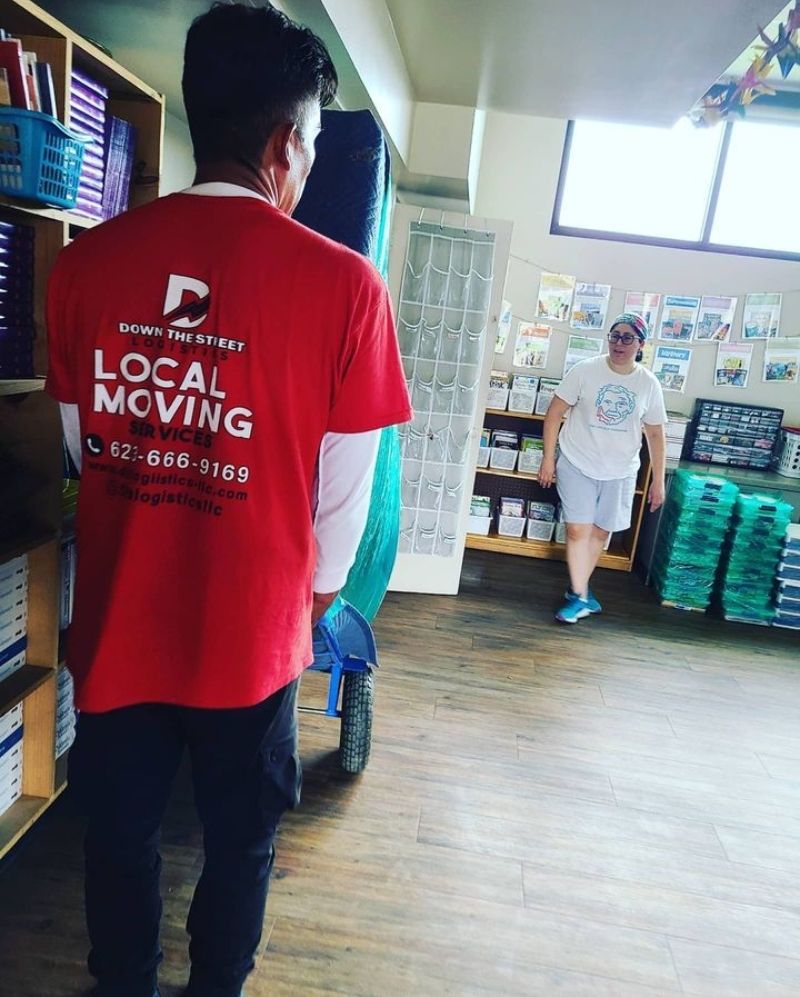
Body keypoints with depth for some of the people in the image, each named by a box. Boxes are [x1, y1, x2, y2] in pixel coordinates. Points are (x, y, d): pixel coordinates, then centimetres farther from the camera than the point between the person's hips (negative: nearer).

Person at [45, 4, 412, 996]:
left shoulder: (85, 260, -6)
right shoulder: (342, 284, -16)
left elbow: (84, 443, 5)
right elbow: (345, 486, -9)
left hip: (114, 618, 3)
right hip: (250, 630, -2)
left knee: (118, 836, 26)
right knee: (240, 841, 24)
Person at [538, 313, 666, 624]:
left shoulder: (649, 384, -2)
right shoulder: (585, 371, -9)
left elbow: (655, 433, 6)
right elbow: (555, 413, -5)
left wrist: (658, 480, 5)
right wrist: (548, 458, -7)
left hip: (620, 472, 3)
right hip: (578, 464, -3)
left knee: (601, 532, 11)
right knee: (578, 530, -5)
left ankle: (578, 588, 29)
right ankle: (580, 597, 7)